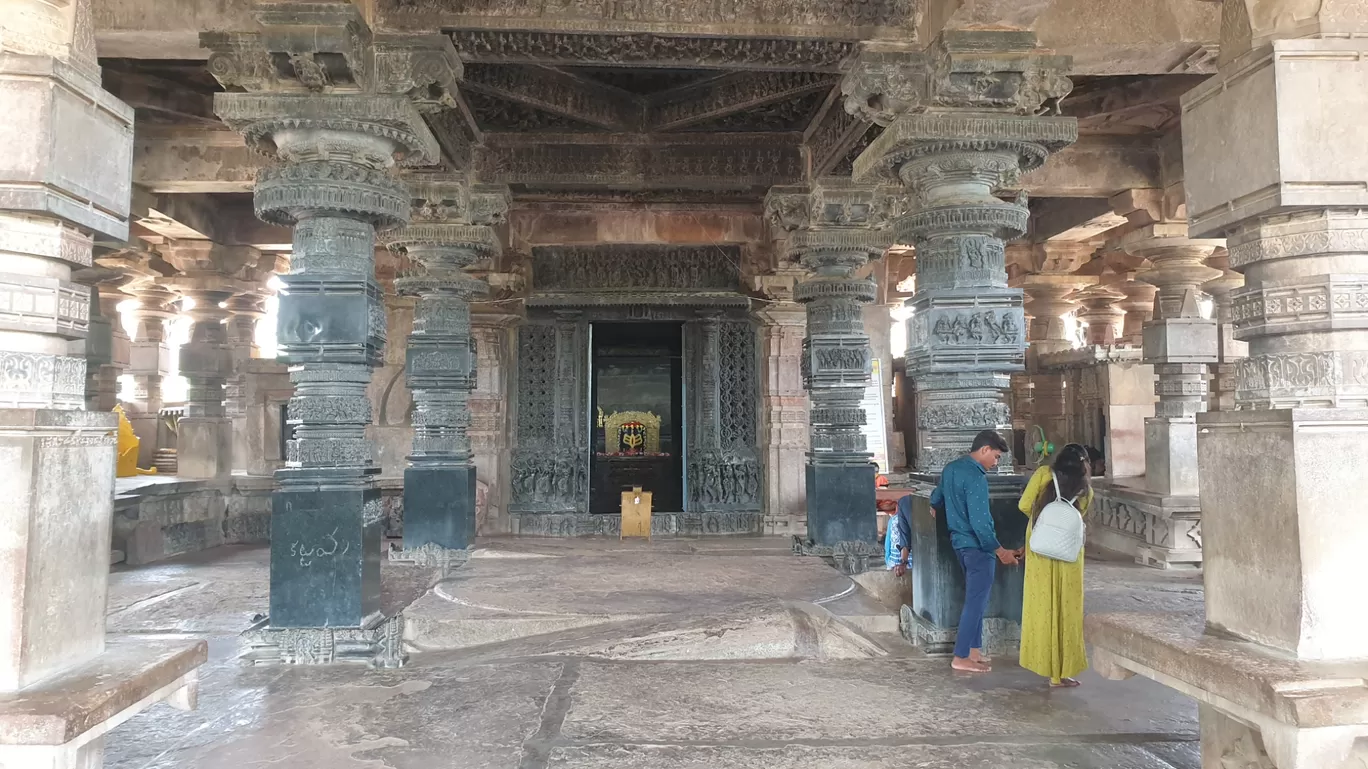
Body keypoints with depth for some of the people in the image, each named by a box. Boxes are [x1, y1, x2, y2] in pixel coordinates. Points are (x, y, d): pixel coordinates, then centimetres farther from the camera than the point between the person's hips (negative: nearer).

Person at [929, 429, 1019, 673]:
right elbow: (979, 523, -25)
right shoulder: (975, 477, -22)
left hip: (959, 541, 9)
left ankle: (974, 650, 24)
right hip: (977, 546, -9)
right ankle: (961, 657, 4)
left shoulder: (950, 468, 7)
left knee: (975, 599, 18)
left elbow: (935, 501, 21)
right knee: (975, 602, -1)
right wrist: (1000, 551, -20)